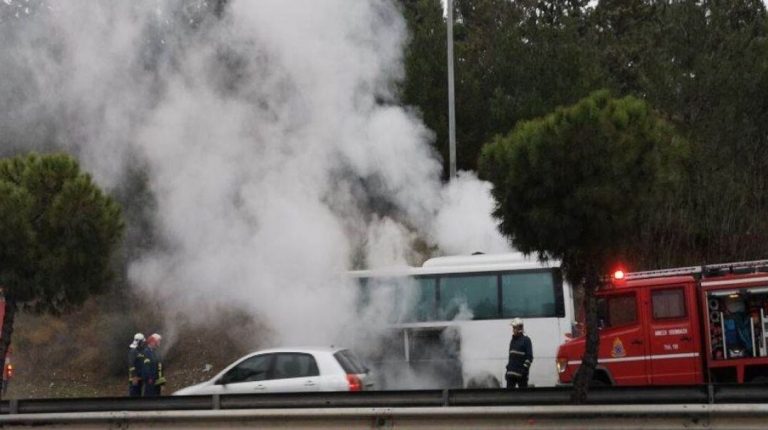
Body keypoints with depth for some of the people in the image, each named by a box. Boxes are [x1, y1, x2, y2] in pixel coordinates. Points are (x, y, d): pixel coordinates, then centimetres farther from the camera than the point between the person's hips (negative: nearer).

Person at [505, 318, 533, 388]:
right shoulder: (512, 340, 17)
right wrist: (508, 369, 17)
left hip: (521, 374, -6)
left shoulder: (526, 340, -4)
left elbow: (529, 357, -10)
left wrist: (524, 369, -18)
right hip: (511, 373, 6)